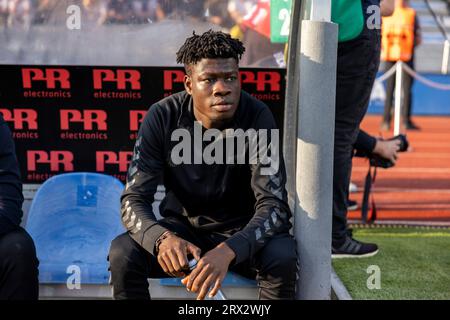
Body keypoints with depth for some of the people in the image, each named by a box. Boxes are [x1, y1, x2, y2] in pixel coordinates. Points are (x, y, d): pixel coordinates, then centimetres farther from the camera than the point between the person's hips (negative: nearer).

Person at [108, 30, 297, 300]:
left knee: (282, 256, -32)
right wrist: (162, 238, -42)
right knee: (122, 254, -27)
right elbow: (134, 200, -18)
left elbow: (274, 204, -26)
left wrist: (229, 251, -45)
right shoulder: (163, 117, -17)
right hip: (181, 229, 1)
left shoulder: (257, 117, -21)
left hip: (240, 232, -1)